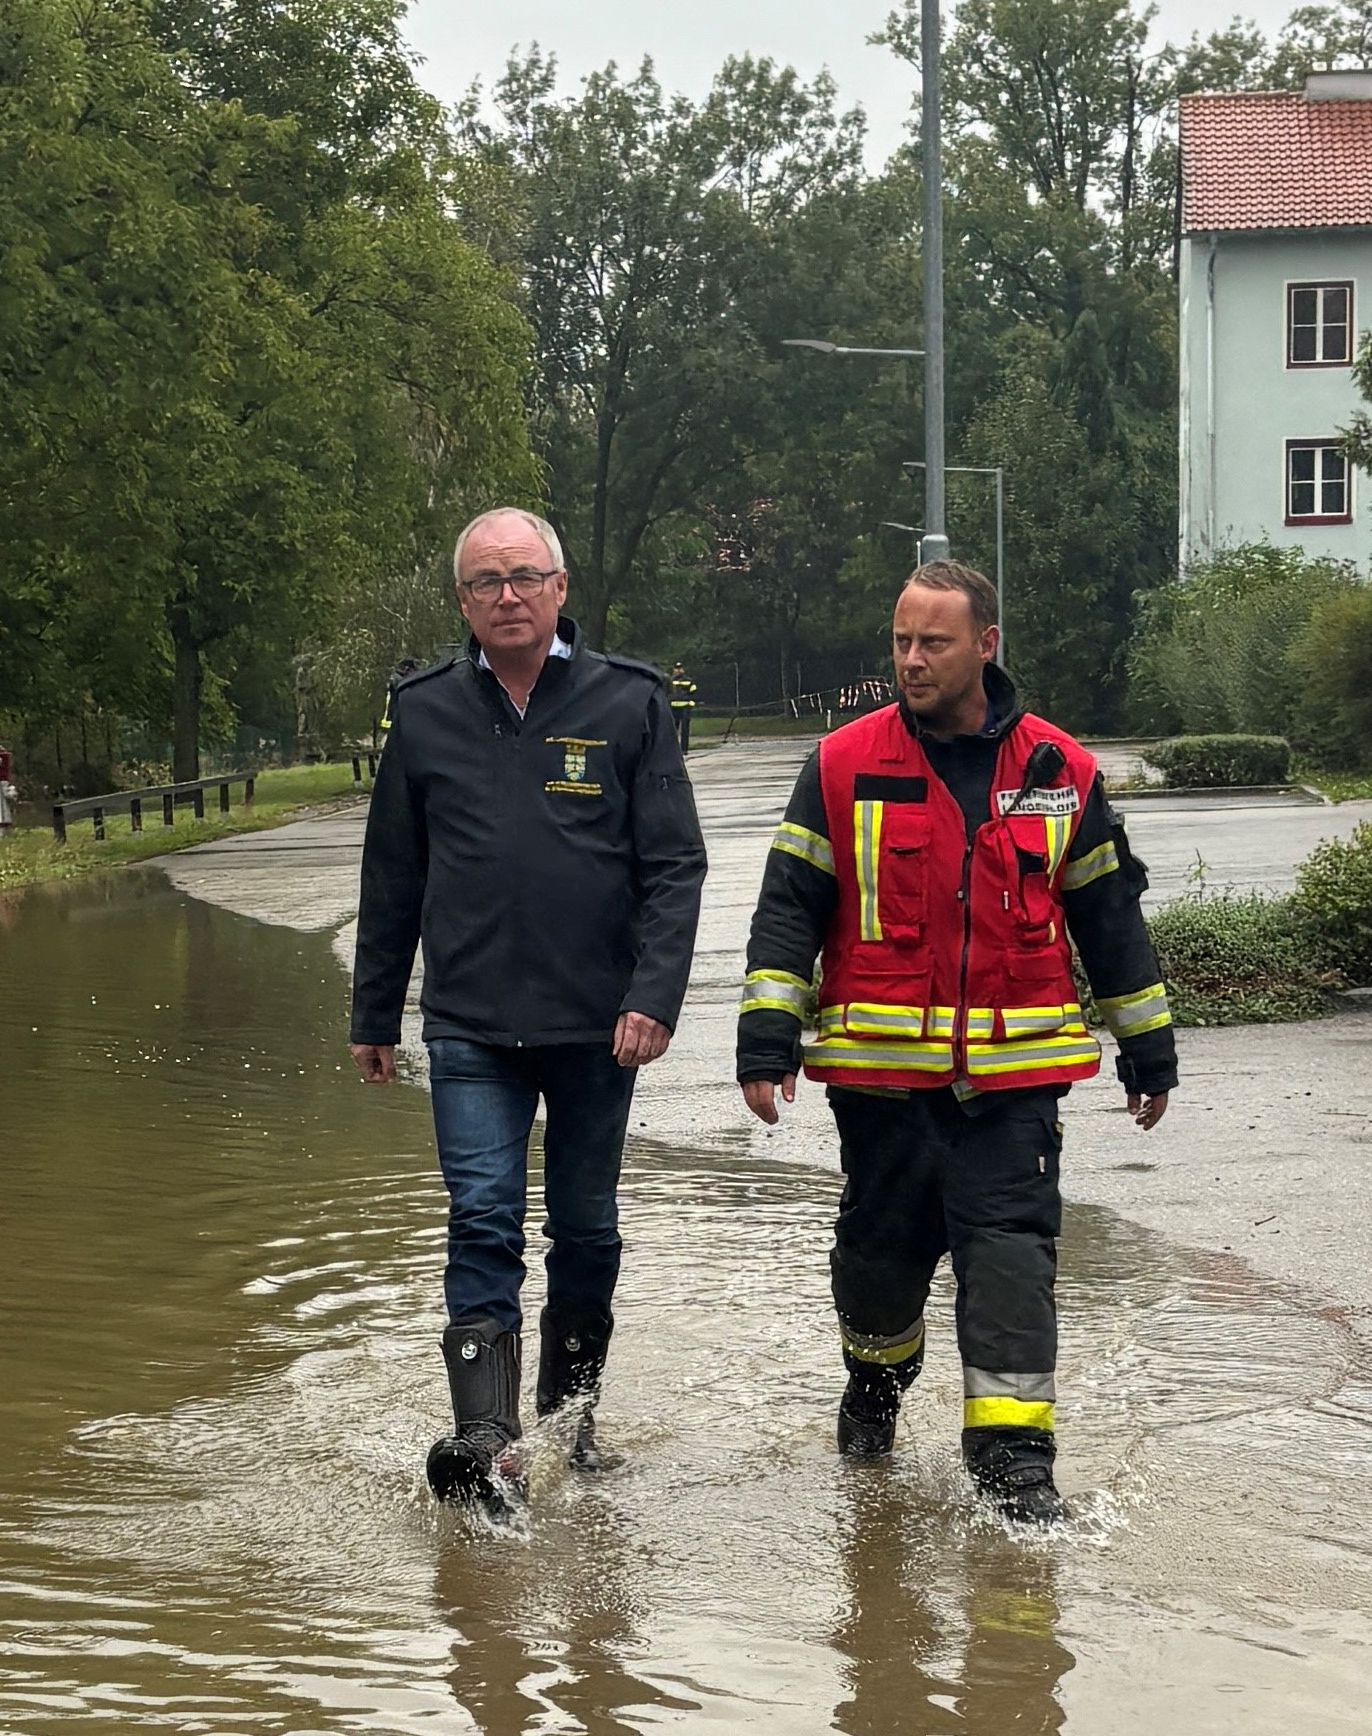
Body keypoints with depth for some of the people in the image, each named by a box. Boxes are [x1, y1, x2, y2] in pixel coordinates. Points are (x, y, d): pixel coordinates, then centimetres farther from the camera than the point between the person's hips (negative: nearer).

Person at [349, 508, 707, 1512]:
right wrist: (375, 1017, 14)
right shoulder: (426, 714, 6)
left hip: (597, 1025, 0)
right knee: (484, 1221, -11)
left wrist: (655, 996, -15)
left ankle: (570, 1420, 27)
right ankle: (485, 1440, -19)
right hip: (470, 1028, 0)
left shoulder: (628, 704, 0)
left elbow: (674, 865, -3)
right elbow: (392, 881, 13)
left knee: (587, 1230, 11)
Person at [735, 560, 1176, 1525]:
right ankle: (876, 1383, 39)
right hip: (882, 1069, 0)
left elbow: (1109, 915, 13)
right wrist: (766, 1040, -6)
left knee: (1011, 1250, -7)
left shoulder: (1060, 771, 4)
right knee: (882, 1244, 10)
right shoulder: (845, 766, 1)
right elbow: (789, 908, 2)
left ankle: (1014, 1453, -6)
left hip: (1013, 1070, 0)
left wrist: (1149, 1047, 15)